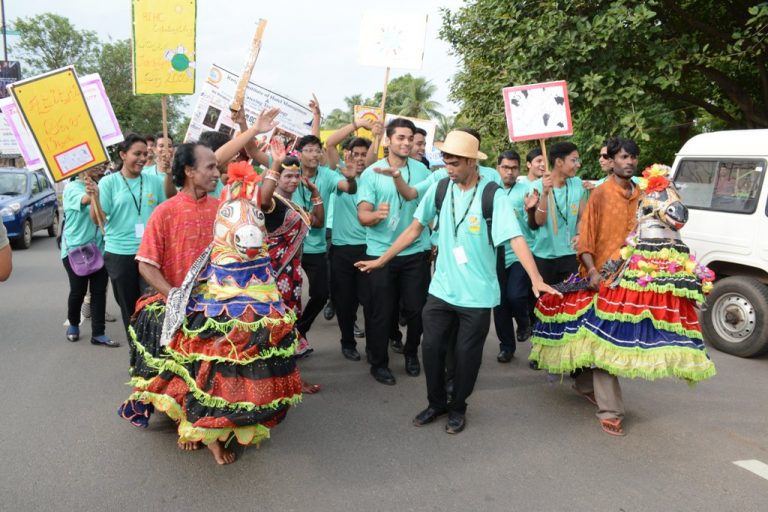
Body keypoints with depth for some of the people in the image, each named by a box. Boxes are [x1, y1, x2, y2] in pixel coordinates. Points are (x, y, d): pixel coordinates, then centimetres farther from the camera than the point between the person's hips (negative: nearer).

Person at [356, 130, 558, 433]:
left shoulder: (492, 194, -13)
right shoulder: (439, 189, 0)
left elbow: (515, 238, -20)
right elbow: (415, 228, 7)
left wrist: (536, 279, -31)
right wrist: (382, 259, 8)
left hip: (477, 293, -3)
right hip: (441, 288, 4)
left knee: (466, 354, 8)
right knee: (431, 347, 8)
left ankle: (458, 407, 30)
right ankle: (436, 403, 30)